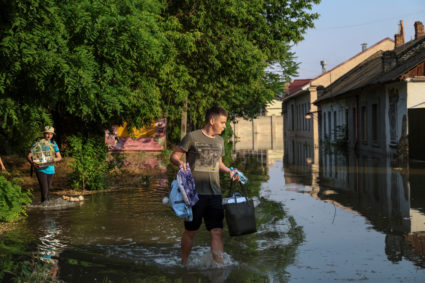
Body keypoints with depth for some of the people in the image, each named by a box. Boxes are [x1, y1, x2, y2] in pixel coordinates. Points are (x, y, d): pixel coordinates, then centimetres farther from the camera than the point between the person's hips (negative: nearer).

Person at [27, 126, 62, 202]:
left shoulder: (53, 143, 7)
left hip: (50, 169, 4)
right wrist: (32, 163, -28)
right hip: (41, 169, -4)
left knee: (48, 189, 12)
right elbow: (29, 156, -7)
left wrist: (54, 159, -18)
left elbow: (59, 157, 5)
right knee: (44, 190, -15)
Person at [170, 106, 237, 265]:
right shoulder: (192, 137, -4)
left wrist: (229, 171, 8)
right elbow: (174, 156, -2)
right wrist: (180, 163, -24)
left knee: (216, 232, -3)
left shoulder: (219, 141, 14)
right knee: (190, 231, 6)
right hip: (195, 192, -4)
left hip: (214, 193, 4)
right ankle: (184, 264, 24)